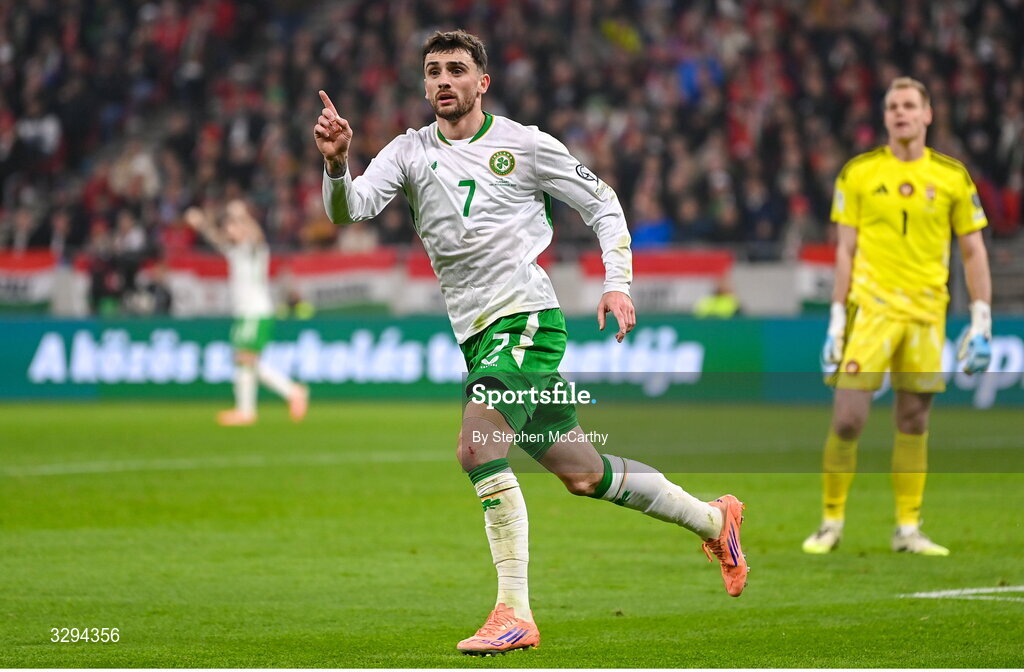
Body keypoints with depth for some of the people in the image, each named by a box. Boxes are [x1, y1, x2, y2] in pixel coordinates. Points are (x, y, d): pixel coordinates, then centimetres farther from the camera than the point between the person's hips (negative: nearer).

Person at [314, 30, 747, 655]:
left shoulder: (523, 144, -2)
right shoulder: (411, 151, 8)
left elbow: (602, 203, 6)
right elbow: (349, 209, -6)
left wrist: (619, 283, -5)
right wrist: (337, 163, -27)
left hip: (527, 316, -6)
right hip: (477, 334, 6)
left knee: (478, 447, -25)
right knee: (582, 474, 13)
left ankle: (515, 612, -24)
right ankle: (713, 519, 33)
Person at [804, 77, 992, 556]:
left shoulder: (952, 176, 5)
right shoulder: (858, 173, 3)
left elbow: (973, 251, 8)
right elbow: (845, 250, 4)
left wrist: (981, 322, 2)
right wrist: (837, 319, -2)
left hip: (926, 311, 2)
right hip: (870, 307, -1)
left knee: (914, 422, 5)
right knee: (847, 418, -8)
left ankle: (908, 529, 12)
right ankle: (831, 521, 5)